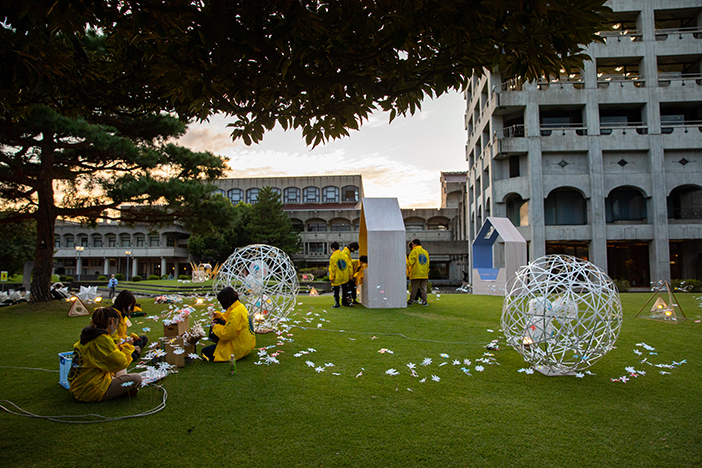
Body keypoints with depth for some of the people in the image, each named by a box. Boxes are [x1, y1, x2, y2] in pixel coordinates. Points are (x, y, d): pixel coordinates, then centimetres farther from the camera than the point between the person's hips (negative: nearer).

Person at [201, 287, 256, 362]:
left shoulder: (236, 313, -26)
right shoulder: (240, 306, 4)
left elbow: (226, 334, -22)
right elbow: (229, 319, 23)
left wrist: (215, 327, -5)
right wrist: (217, 315, 8)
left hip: (239, 349, -10)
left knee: (205, 352, -8)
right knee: (217, 321, 13)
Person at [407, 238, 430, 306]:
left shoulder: (414, 251, -5)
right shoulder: (426, 252, 14)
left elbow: (410, 262, -14)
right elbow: (427, 263, 17)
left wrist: (406, 267, -7)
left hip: (416, 274, -5)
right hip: (424, 274, 5)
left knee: (414, 288, -1)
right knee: (423, 288, 8)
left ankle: (410, 301, 3)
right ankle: (424, 301, 3)